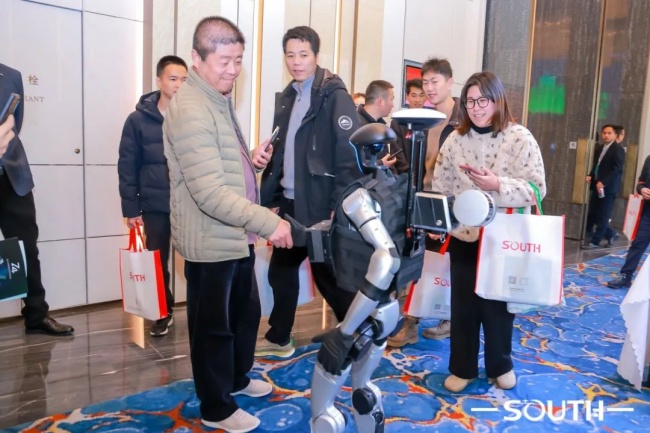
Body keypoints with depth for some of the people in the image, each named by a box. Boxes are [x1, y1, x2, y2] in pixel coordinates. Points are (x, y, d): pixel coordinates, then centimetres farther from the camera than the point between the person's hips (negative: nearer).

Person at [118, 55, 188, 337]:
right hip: (154, 206, 1)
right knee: (158, 262, 11)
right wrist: (130, 208, -2)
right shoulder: (138, 120, -1)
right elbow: (127, 167, 1)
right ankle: (164, 312, 30)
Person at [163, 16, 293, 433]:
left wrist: (252, 160, 7)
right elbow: (210, 192, -29)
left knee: (247, 313, 23)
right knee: (214, 327, 8)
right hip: (211, 242, -9)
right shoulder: (190, 109, -21)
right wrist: (268, 222, -30)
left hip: (237, 236, 10)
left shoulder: (220, 99, 12)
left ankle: (238, 379, 46)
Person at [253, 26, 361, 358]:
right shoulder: (287, 97, 13)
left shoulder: (334, 95, -10)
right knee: (281, 269, 15)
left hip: (319, 204, -7)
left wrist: (340, 206, -21)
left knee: (328, 274, 3)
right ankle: (278, 338, 33)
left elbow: (350, 153, -17)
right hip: (289, 201, 8)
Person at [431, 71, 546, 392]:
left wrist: (498, 184, -23)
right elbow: (440, 187, 6)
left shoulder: (520, 138, -7)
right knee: (463, 304, 10)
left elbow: (537, 188, -10)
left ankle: (500, 365, 35)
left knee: (498, 304, 12)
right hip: (463, 235, 2)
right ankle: (462, 368, 28)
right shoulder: (456, 139, 2)